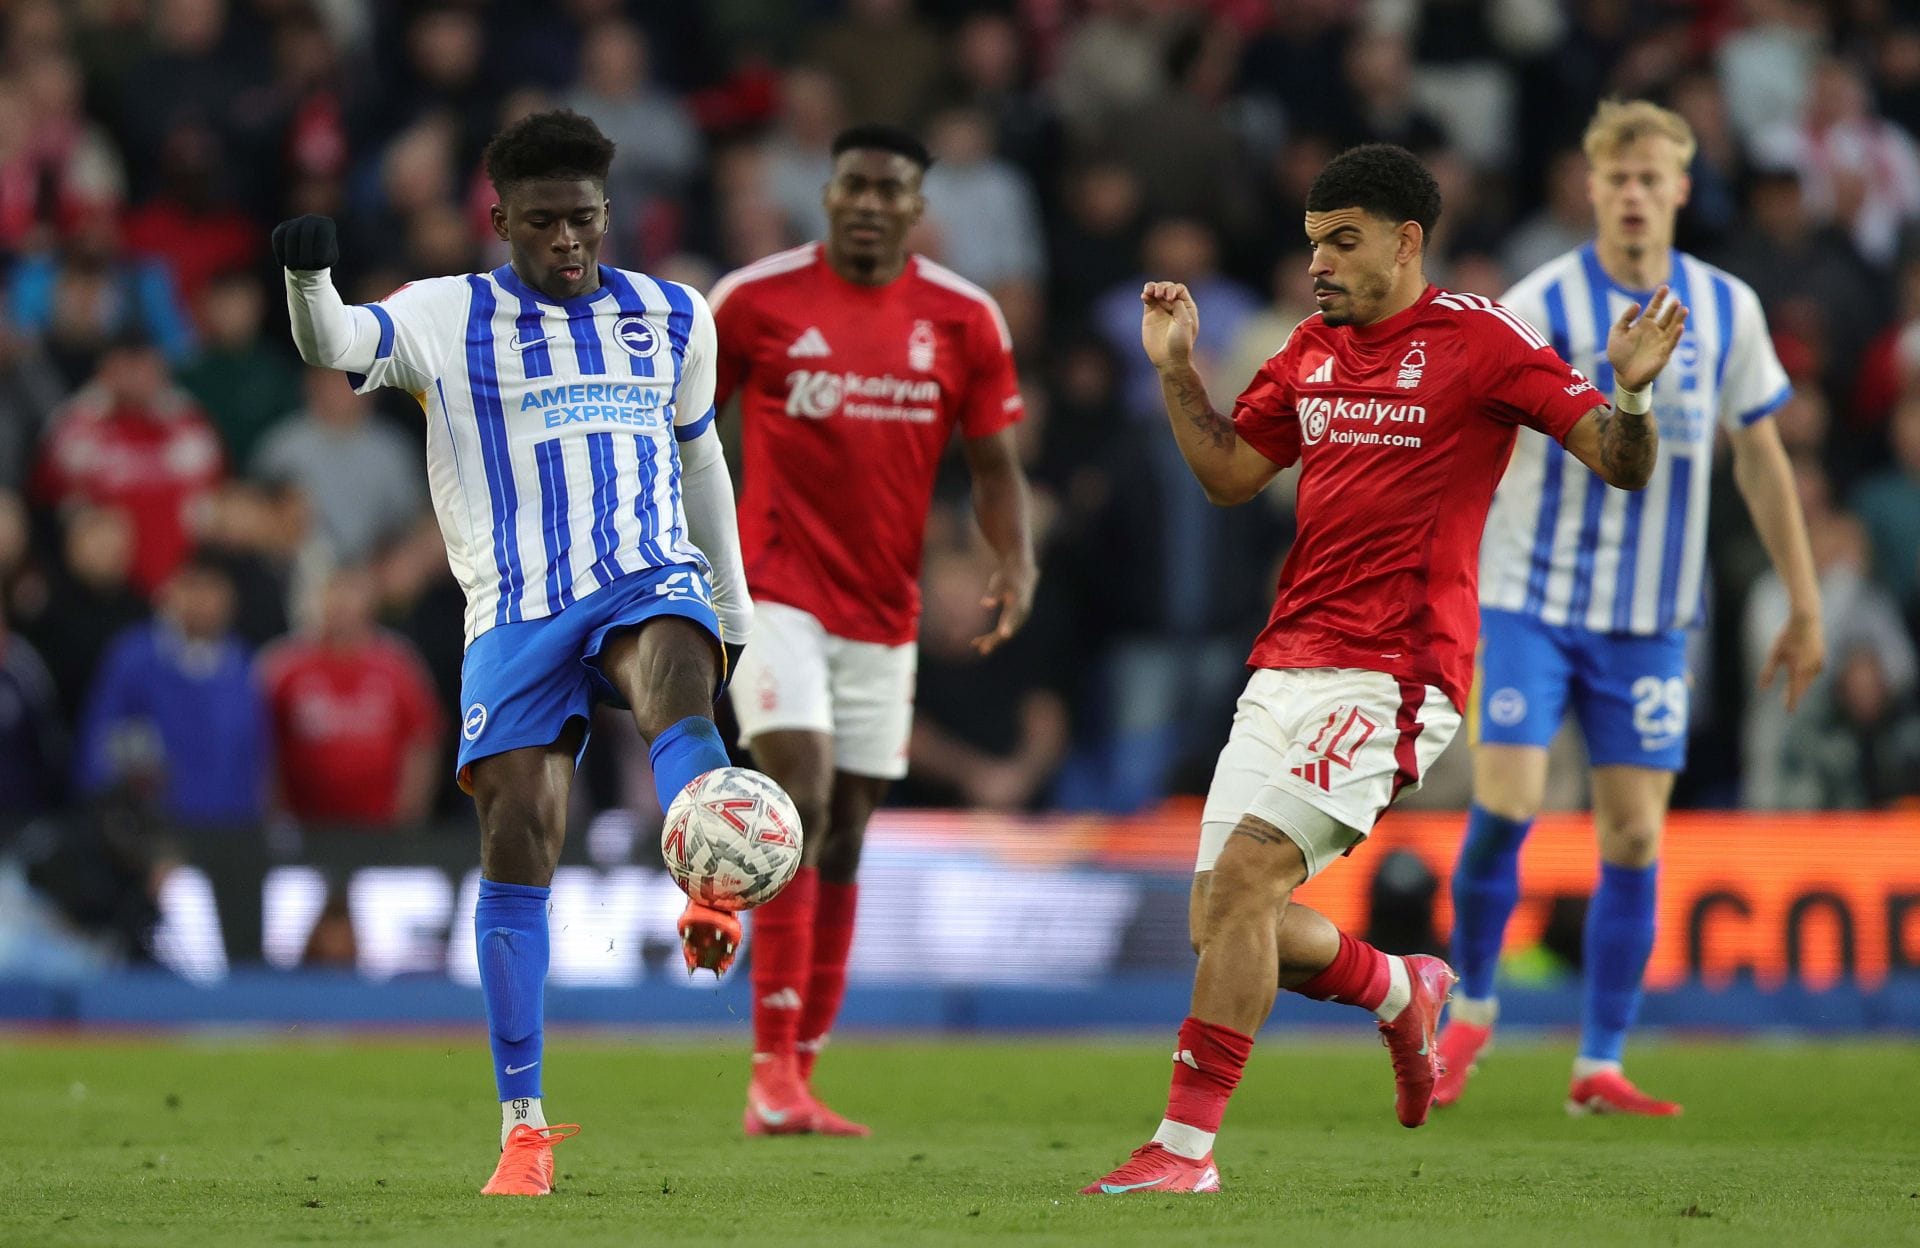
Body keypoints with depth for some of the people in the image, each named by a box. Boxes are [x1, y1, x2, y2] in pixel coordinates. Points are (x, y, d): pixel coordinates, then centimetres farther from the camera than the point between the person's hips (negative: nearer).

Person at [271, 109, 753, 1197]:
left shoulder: (673, 319, 14)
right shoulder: (448, 319, 5)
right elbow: (335, 346, -14)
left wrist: (732, 608, 30)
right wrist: (309, 278, -37)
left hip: (649, 581, 1)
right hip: (517, 609, -1)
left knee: (678, 692, -35)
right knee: (520, 836, -8)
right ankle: (525, 1128, -1)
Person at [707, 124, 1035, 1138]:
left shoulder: (963, 320, 3)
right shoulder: (754, 298, -4)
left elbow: (994, 461, 7)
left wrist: (1016, 561, -10)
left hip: (884, 614, 4)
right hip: (777, 591, -4)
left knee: (843, 841, 8)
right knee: (801, 805, -18)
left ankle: (800, 1076, 15)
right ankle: (771, 1074, -19)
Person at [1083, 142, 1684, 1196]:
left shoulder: (1478, 340, -5)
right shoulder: (1311, 349, 15)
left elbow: (1618, 464, -6)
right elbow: (1229, 474, 23)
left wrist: (1630, 393, -26)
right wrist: (1175, 370, 12)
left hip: (1390, 675, -7)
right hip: (1284, 665, 7)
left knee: (1244, 876, -20)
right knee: (1223, 921, 5)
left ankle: (1185, 1145, -16)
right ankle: (1402, 990, 34)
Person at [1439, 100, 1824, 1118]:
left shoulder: (1725, 310, 3)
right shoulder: (1540, 307, -10)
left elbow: (1760, 456, 13)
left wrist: (1805, 605, 13)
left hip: (1652, 621, 3)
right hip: (1530, 601, -3)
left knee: (1634, 842, 0)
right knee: (1505, 808, -14)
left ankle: (1599, 1066, 9)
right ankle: (1471, 1007, 11)